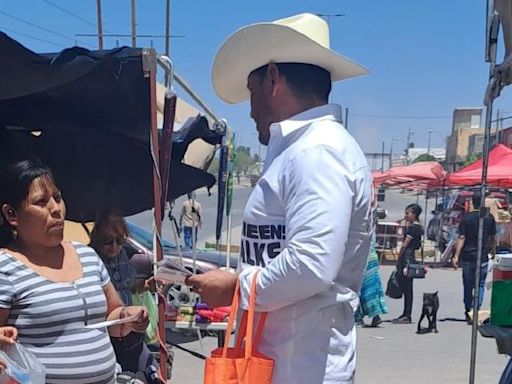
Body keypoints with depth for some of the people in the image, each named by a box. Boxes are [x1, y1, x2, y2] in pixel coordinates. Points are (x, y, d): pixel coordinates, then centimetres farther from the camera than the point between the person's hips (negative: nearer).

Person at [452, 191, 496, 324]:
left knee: (468, 286, 11)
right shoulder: (489, 218, -1)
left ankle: (468, 313, 19)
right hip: (483, 258, 0)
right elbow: (493, 238, 5)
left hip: (467, 257, 0)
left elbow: (461, 238, -10)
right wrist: (493, 253, 19)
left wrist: (456, 256, -11)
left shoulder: (466, 218, -5)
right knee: (480, 285, 6)